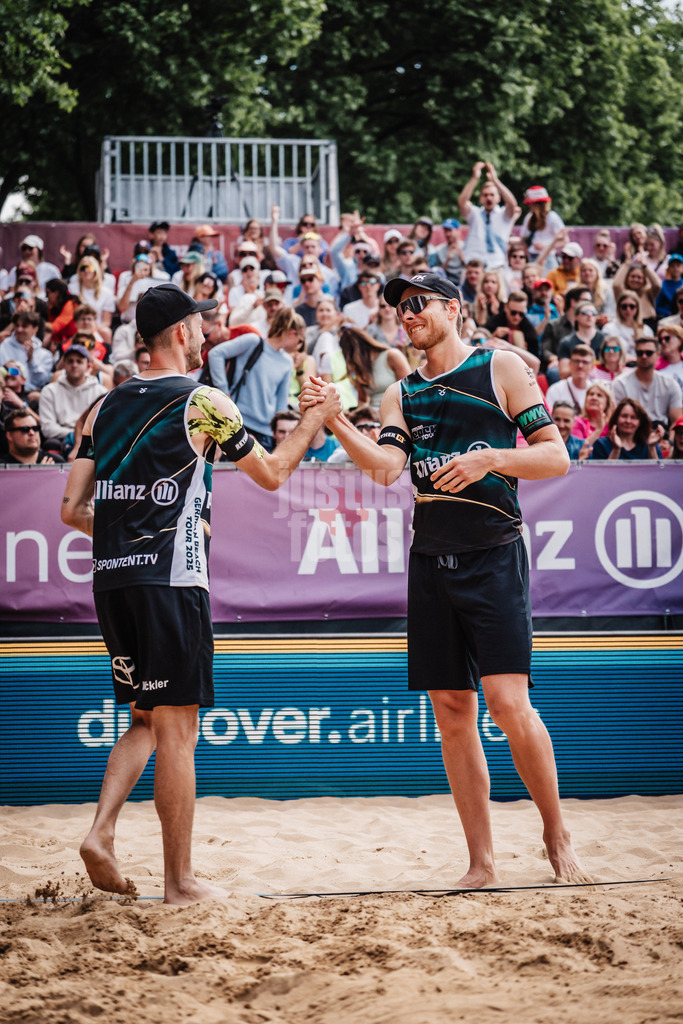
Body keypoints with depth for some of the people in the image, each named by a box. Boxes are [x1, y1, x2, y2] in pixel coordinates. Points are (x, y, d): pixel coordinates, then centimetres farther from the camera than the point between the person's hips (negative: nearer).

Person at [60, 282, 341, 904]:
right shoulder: (203, 404, -3)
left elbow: (73, 509, 11)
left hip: (111, 578, 6)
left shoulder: (106, 407, 12)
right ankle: (180, 881, 3)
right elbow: (272, 475, 9)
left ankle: (102, 833, 0)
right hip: (171, 580, -6)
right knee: (177, 730, -1)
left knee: (146, 721, 18)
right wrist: (315, 419, 22)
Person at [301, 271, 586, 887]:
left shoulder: (501, 368, 2)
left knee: (509, 703, -15)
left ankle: (556, 834, 4)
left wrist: (490, 458, -16)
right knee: (452, 714, 3)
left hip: (494, 554, -5)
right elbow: (386, 468, -2)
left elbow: (557, 456, -1)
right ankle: (482, 865, 8)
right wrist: (335, 423, -16)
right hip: (431, 561, 5)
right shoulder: (402, 394, 15)